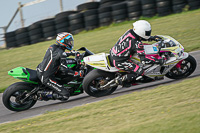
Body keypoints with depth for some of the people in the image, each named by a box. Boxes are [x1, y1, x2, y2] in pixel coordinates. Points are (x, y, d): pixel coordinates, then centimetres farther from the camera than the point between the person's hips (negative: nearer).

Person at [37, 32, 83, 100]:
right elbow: (65, 69, -20)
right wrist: (77, 73, -11)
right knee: (65, 95, -10)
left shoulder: (53, 46, 6)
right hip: (46, 78, -8)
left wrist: (71, 53, 29)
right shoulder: (61, 53, -18)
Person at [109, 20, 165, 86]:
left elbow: (139, 36, 22)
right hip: (118, 61, -9)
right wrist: (158, 61, -17)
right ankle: (121, 81, 5)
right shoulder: (137, 44, -25)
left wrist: (152, 38, 15)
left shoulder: (130, 31, -2)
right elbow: (143, 59, -23)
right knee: (140, 72, -8)